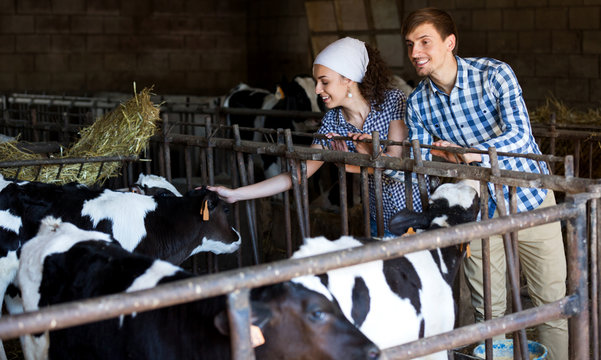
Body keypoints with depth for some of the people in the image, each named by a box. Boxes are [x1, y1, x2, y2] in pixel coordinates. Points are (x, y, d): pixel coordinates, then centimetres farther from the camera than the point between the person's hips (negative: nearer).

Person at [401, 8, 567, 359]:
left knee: (552, 302, 5)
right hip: (478, 210, 3)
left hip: (529, 199, -3)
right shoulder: (418, 103, -4)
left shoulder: (494, 74, -17)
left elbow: (520, 136, -29)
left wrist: (467, 153, -42)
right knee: (488, 308, 11)